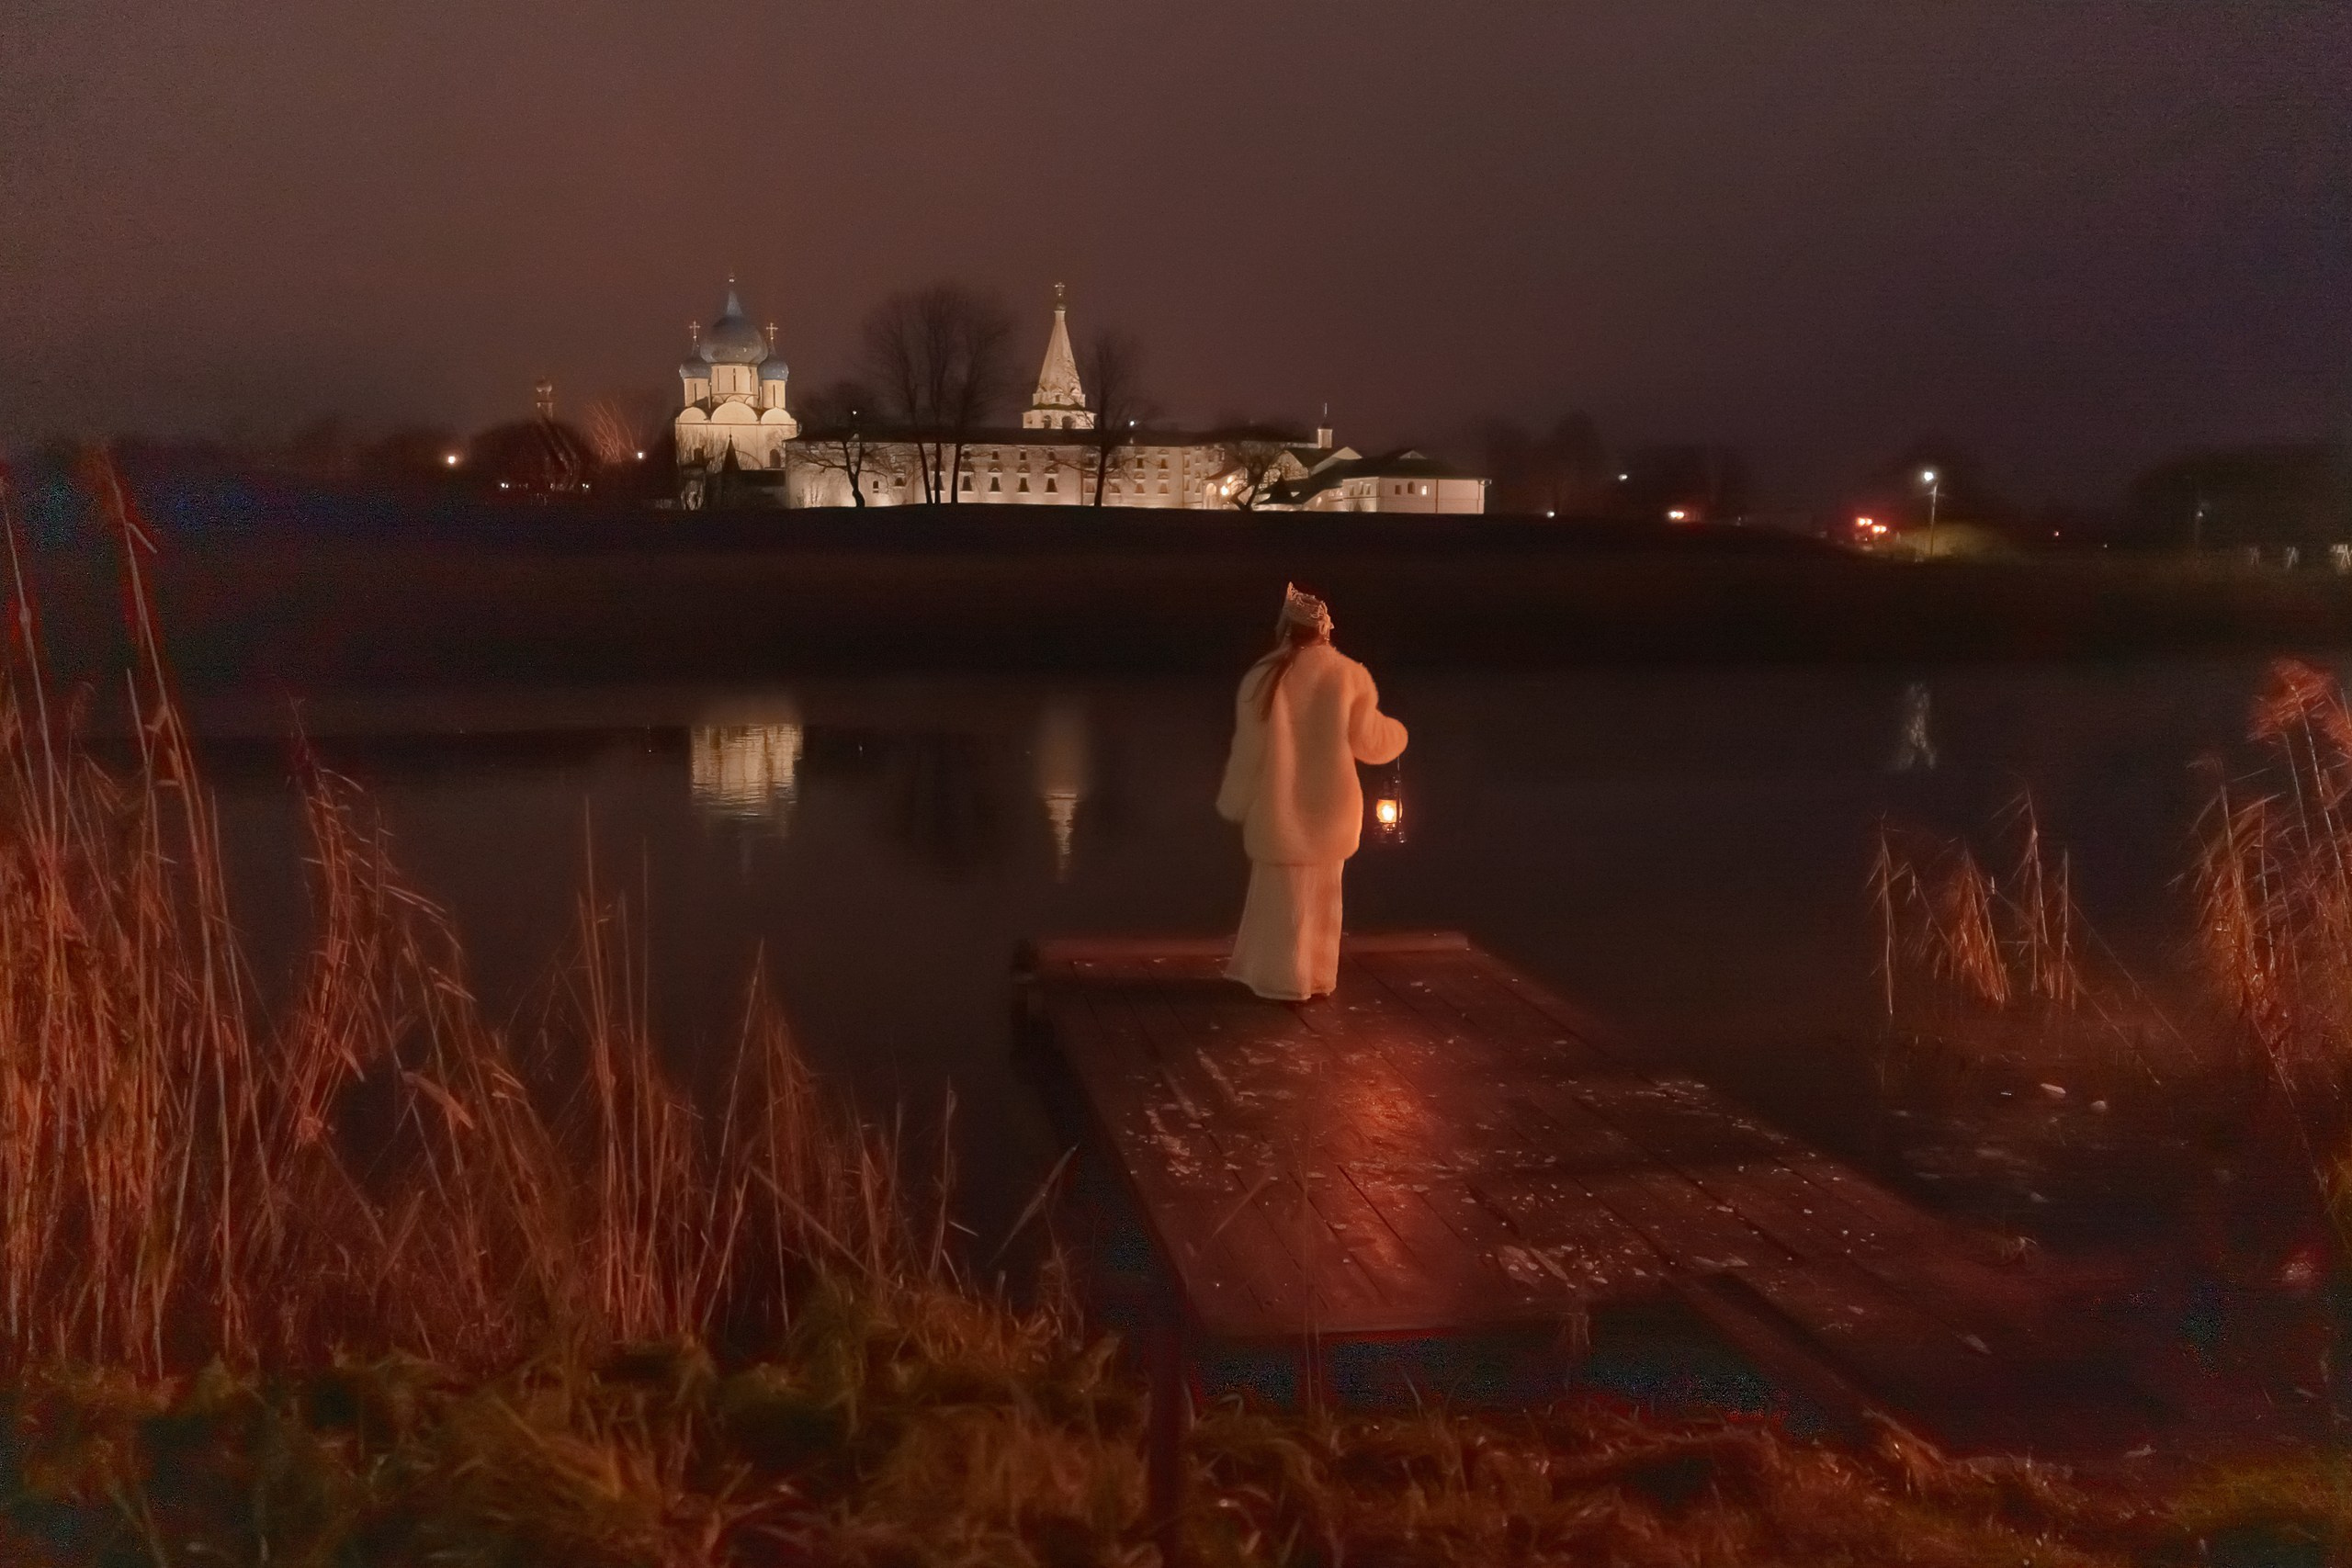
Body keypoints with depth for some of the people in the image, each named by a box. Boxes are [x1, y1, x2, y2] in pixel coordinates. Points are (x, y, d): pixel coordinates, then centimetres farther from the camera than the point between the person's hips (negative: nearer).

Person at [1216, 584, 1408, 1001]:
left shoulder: (1262, 678, -9)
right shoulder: (1348, 674, -6)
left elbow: (1248, 750, -5)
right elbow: (1369, 741, 0)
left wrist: (1234, 805, 7)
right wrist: (1398, 732, 24)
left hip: (1278, 809, -2)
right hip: (1329, 809, 2)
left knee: (1283, 895, 9)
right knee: (1319, 894, 15)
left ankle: (1285, 980, 12)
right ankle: (1317, 977, 21)